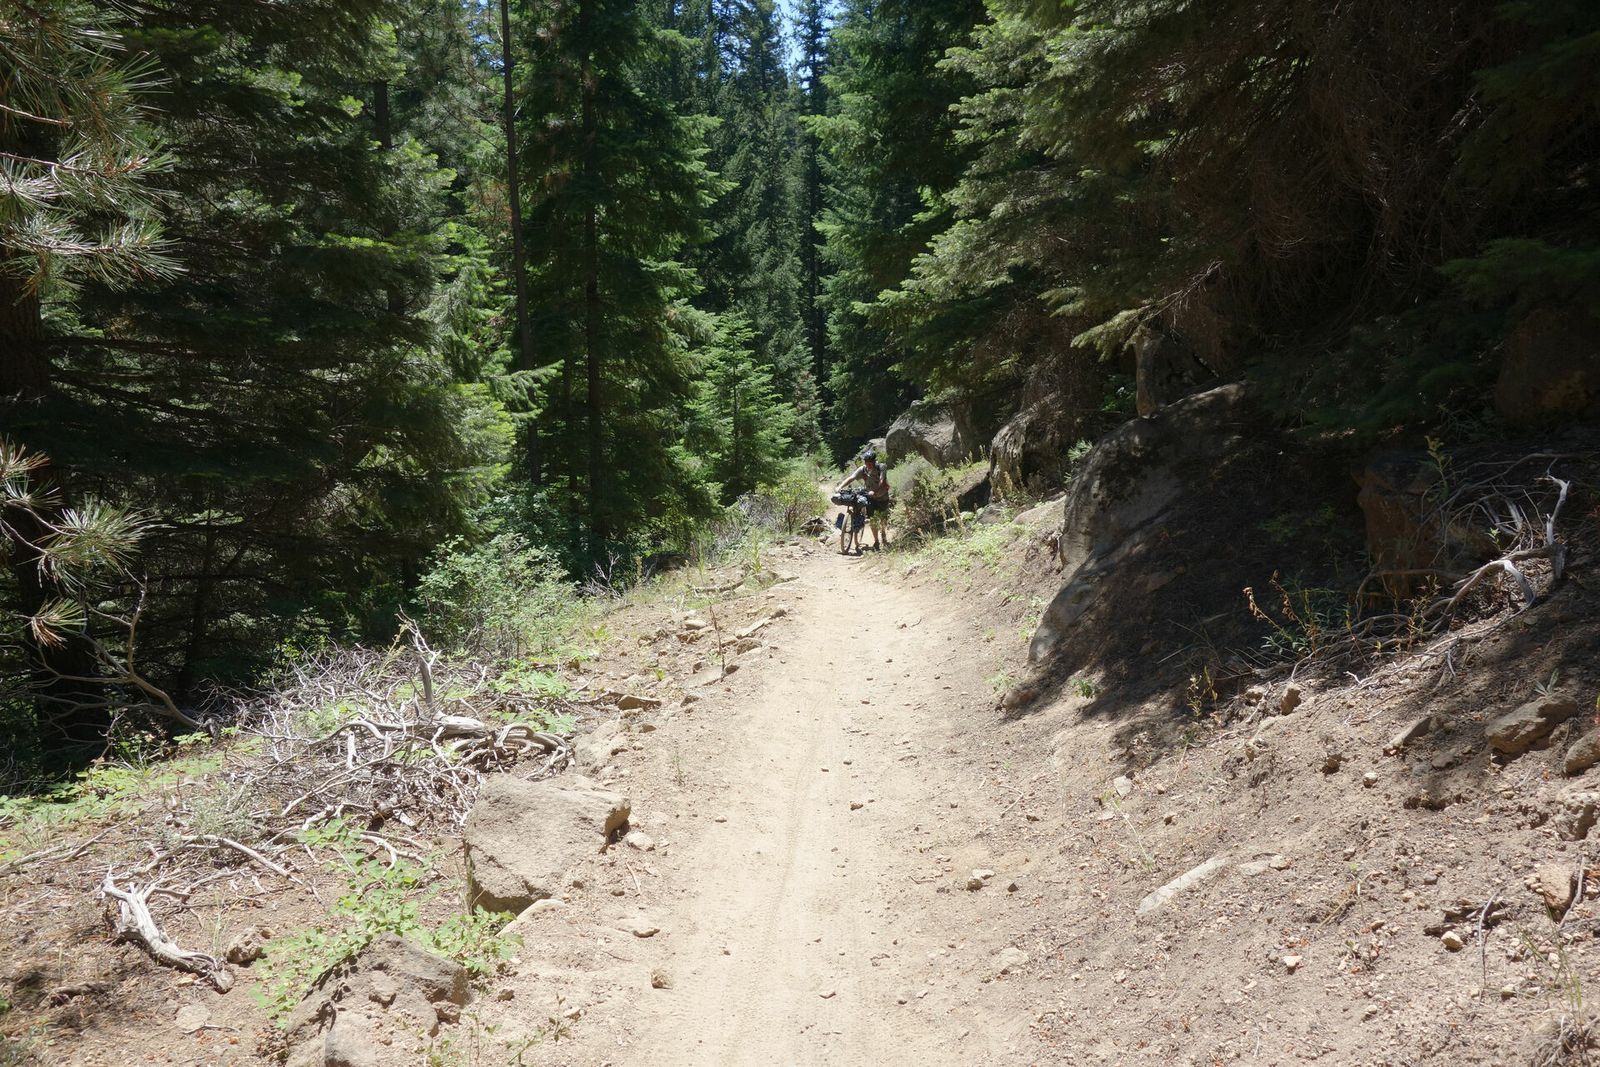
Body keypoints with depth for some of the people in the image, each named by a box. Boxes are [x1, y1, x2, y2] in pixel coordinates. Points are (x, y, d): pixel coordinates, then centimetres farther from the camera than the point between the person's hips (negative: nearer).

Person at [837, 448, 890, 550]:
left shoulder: (881, 468, -22)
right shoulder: (862, 469, -15)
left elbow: (882, 482, -36)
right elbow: (851, 478, -25)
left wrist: (875, 491, -54)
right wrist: (840, 487, -41)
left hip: (882, 496, -1)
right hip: (870, 497, 2)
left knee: (884, 519, 6)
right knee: (873, 519, -6)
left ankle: (883, 533, 39)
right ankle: (876, 541, 9)